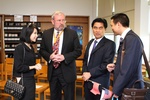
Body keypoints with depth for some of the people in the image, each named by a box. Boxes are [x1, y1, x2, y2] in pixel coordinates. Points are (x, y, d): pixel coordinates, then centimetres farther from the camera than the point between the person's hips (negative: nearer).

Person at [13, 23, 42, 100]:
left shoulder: (31, 47, 8)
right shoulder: (20, 48, -15)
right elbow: (18, 67, -18)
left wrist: (36, 66, 0)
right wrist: (33, 67, -16)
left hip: (31, 78, 8)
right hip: (23, 79, -8)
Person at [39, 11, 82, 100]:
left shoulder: (72, 33, -4)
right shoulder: (46, 33, 4)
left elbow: (78, 51, -6)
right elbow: (42, 50, 8)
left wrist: (64, 57, -19)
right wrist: (49, 56, -13)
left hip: (67, 71, -2)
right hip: (52, 71, 3)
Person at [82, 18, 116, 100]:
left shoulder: (110, 44, -10)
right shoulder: (90, 42, 14)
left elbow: (107, 64, -17)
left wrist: (90, 73, -16)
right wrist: (84, 72, -1)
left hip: (100, 83, -6)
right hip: (87, 81, 7)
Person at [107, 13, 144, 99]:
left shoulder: (132, 39, -19)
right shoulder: (127, 38, 10)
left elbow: (128, 68, -24)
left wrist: (116, 91, -17)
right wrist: (115, 66, 1)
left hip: (130, 89, -9)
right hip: (124, 87, 9)